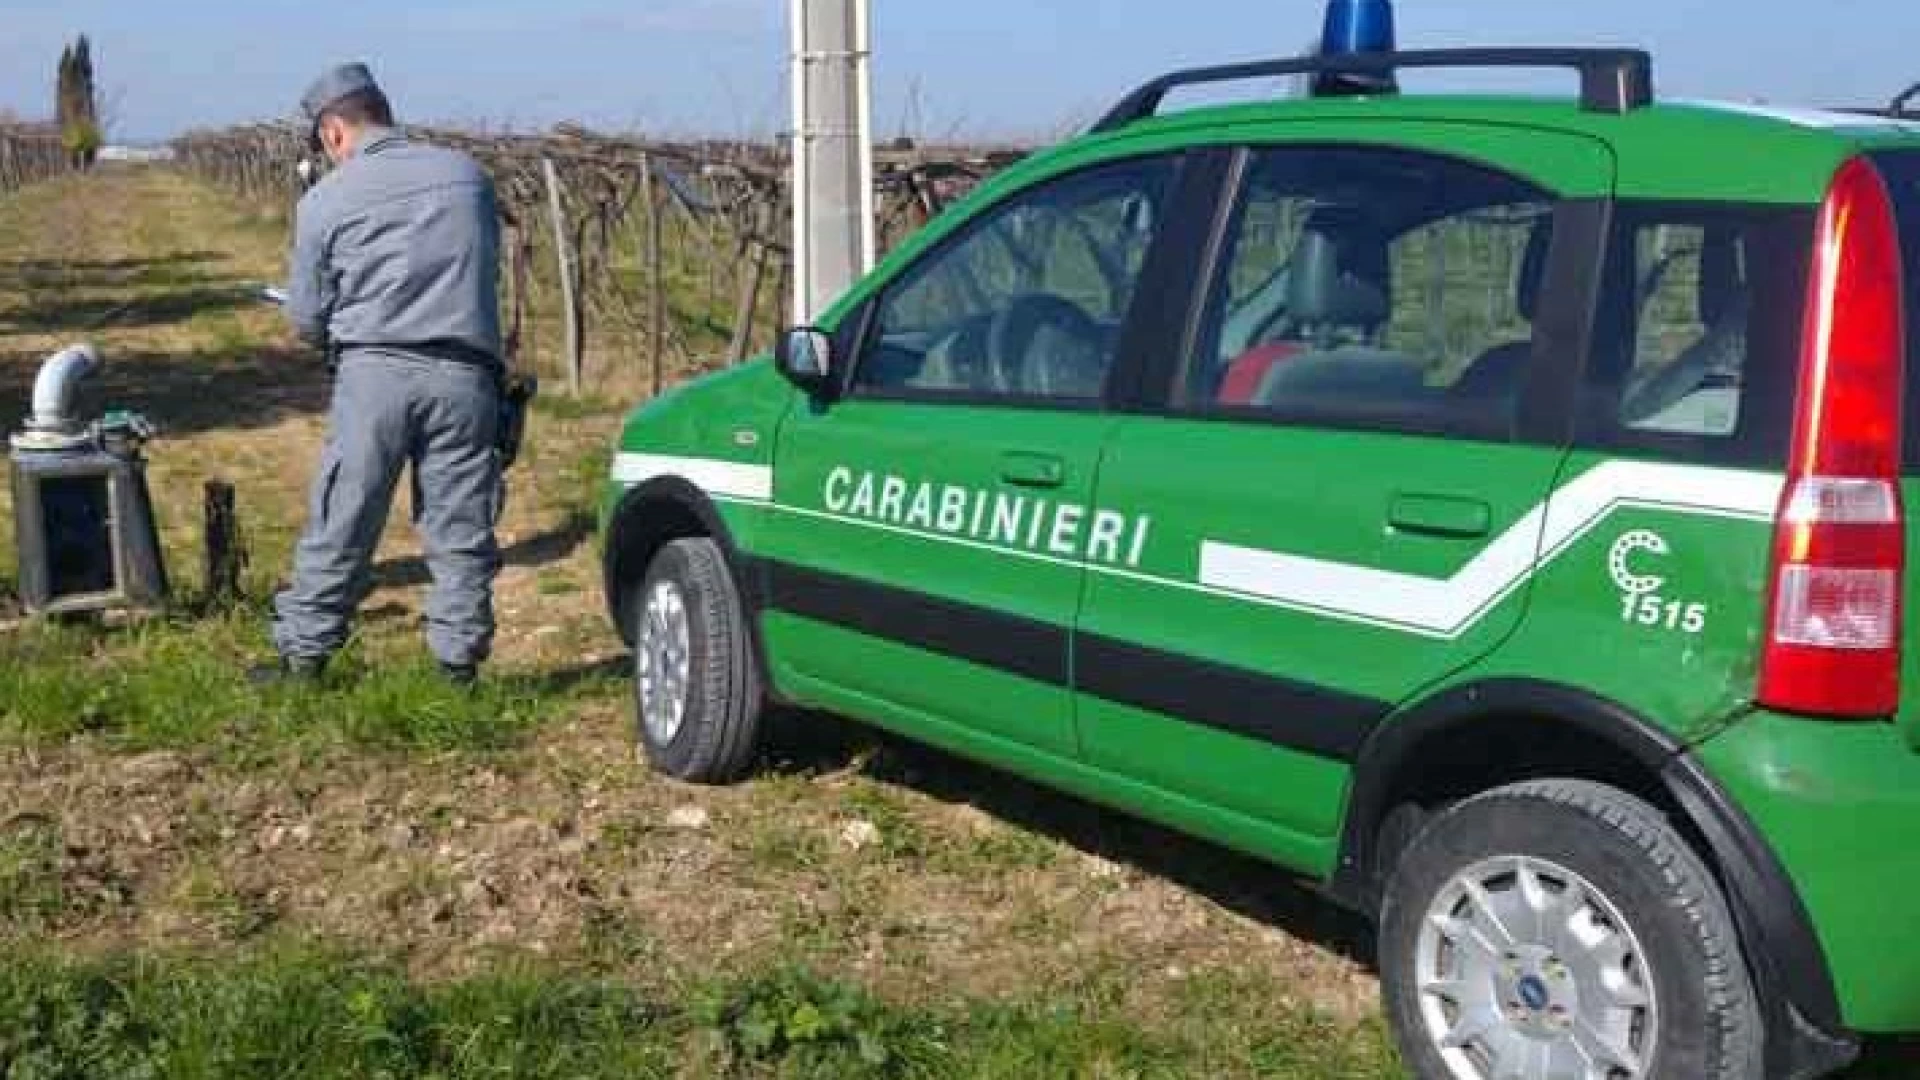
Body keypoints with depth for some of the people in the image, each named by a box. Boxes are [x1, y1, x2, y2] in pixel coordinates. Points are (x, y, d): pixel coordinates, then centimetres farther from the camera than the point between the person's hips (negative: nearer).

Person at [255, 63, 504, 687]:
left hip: (373, 374, -2)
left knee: (339, 527, 7)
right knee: (460, 532, 7)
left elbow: (306, 320, 5)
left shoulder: (325, 200, 0)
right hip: (465, 376, 2)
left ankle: (303, 657, 14)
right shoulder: (468, 174, 8)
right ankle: (458, 664, 10)